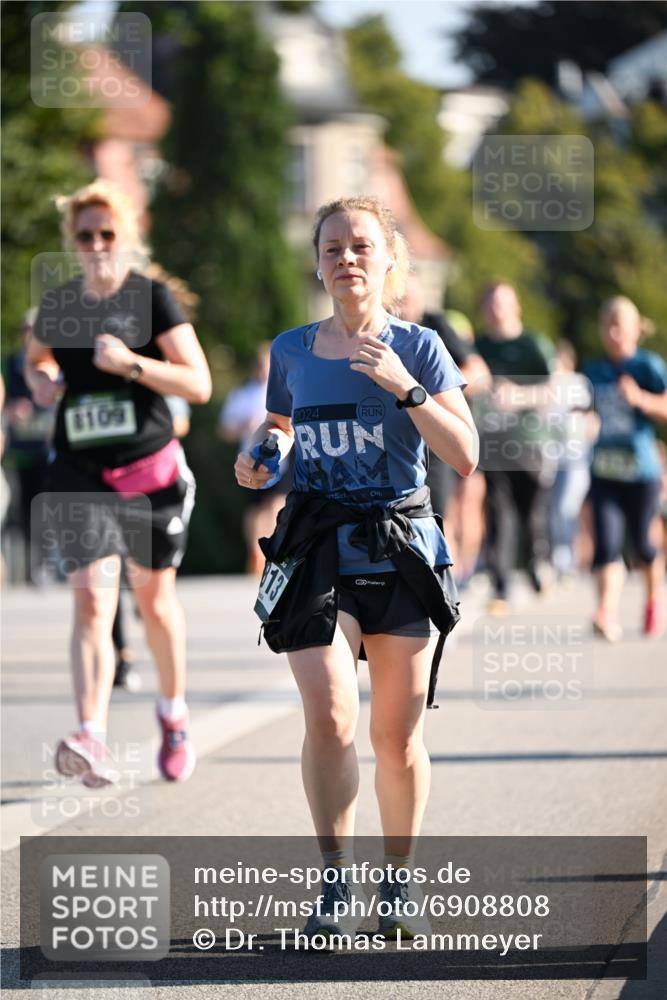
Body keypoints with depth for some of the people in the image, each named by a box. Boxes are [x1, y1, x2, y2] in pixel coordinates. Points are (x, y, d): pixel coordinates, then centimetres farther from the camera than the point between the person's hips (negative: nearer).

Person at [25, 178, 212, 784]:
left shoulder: (152, 298, -5)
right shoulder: (57, 305, 5)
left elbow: (199, 384, -10)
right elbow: (36, 357, 27)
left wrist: (131, 364, -23)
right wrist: (41, 382, 4)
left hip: (150, 472, -1)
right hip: (80, 475, 1)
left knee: (155, 599, 14)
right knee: (91, 603, -14)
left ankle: (174, 712, 39)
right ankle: (93, 741, -26)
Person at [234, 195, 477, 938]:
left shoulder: (417, 348, -1)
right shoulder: (291, 351, 7)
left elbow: (465, 457, -9)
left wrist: (405, 388, -19)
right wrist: (257, 455, 2)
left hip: (401, 549, -1)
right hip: (318, 549, 1)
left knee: (397, 734, 3)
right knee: (328, 715, -16)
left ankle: (398, 881, 21)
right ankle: (334, 884, -8)